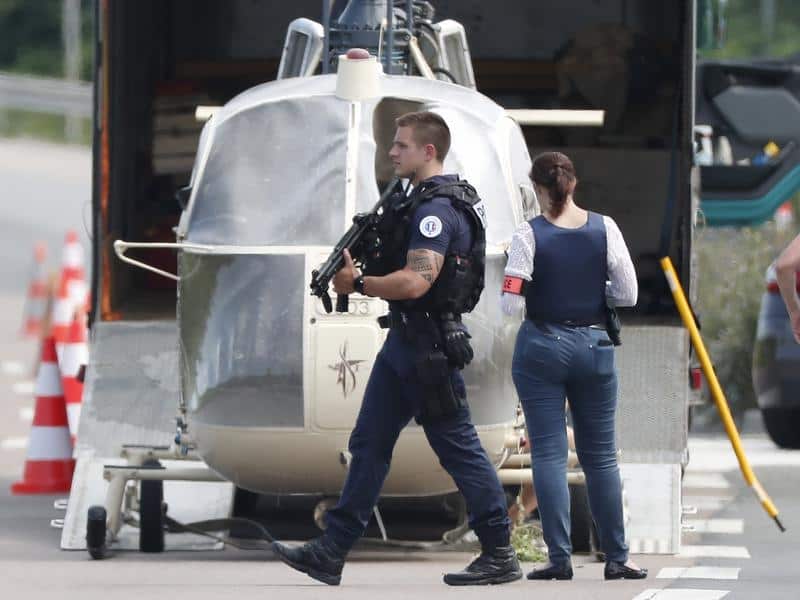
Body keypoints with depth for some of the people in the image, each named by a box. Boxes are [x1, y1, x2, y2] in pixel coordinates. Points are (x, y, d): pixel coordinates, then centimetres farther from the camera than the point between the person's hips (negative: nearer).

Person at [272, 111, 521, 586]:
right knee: (369, 444, 10)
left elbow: (416, 281, -27)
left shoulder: (438, 208, -19)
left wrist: (358, 283, -16)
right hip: (404, 342, 11)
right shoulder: (420, 200, 14)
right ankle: (332, 552, 11)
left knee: (458, 448, -4)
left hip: (430, 347, -11)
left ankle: (500, 555, 2)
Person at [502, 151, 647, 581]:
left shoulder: (529, 235, -10)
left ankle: (560, 558, -4)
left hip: (541, 347, -2)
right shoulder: (604, 229, -4)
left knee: (549, 453, 1)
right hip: (594, 346, 2)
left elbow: (511, 303, -13)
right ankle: (616, 558, 12)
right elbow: (628, 294, -3)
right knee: (601, 455, 10)